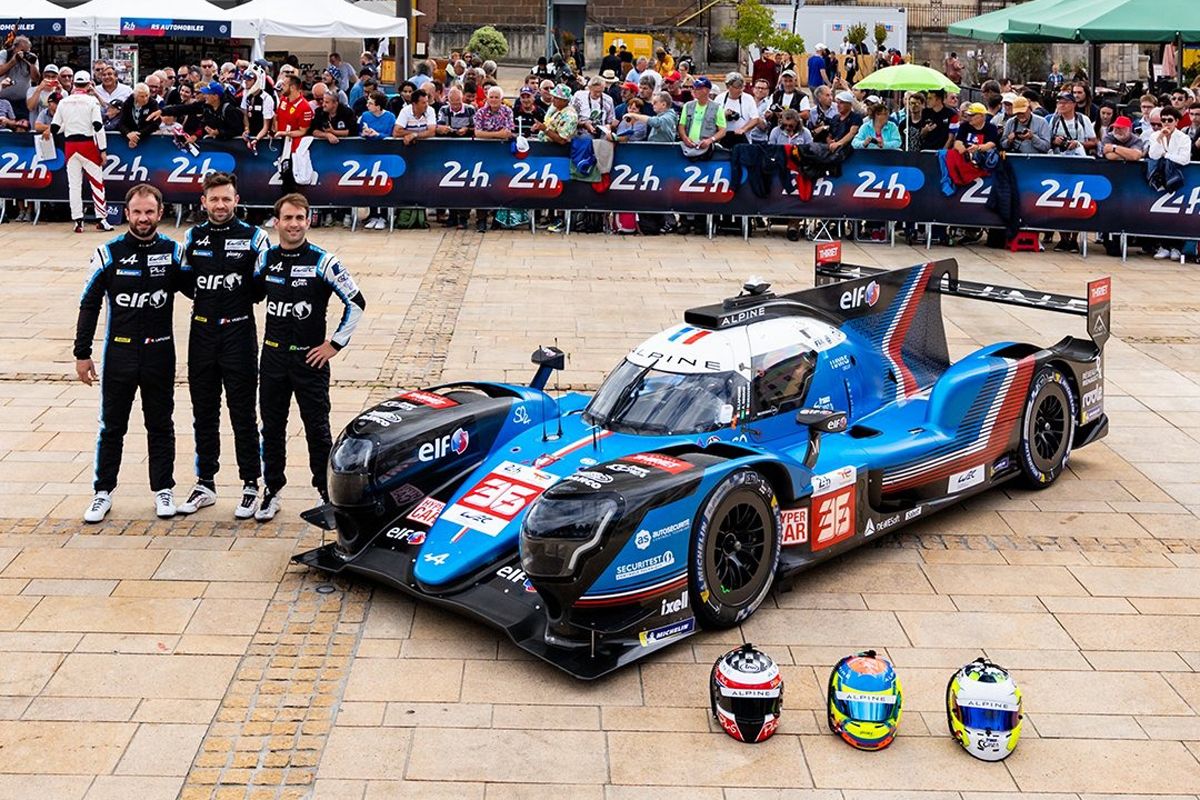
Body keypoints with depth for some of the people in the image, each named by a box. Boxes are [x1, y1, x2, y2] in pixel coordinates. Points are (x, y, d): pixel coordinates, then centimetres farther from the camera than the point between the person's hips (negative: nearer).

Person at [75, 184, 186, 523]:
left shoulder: (173, 251, -1)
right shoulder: (109, 253, -4)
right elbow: (90, 305, 0)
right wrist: (82, 354, -2)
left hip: (160, 352, 1)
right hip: (119, 352, -1)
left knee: (160, 425, 11)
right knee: (112, 426, 8)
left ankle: (163, 489, 23)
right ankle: (103, 492, 19)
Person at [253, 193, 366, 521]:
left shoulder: (323, 262, -9)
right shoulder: (266, 259, 3)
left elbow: (356, 303, -9)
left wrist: (335, 343, -9)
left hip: (310, 358, -4)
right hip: (273, 356, 4)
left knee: (317, 429, 3)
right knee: (272, 427, 12)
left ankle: (327, 492, 15)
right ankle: (272, 491, 24)